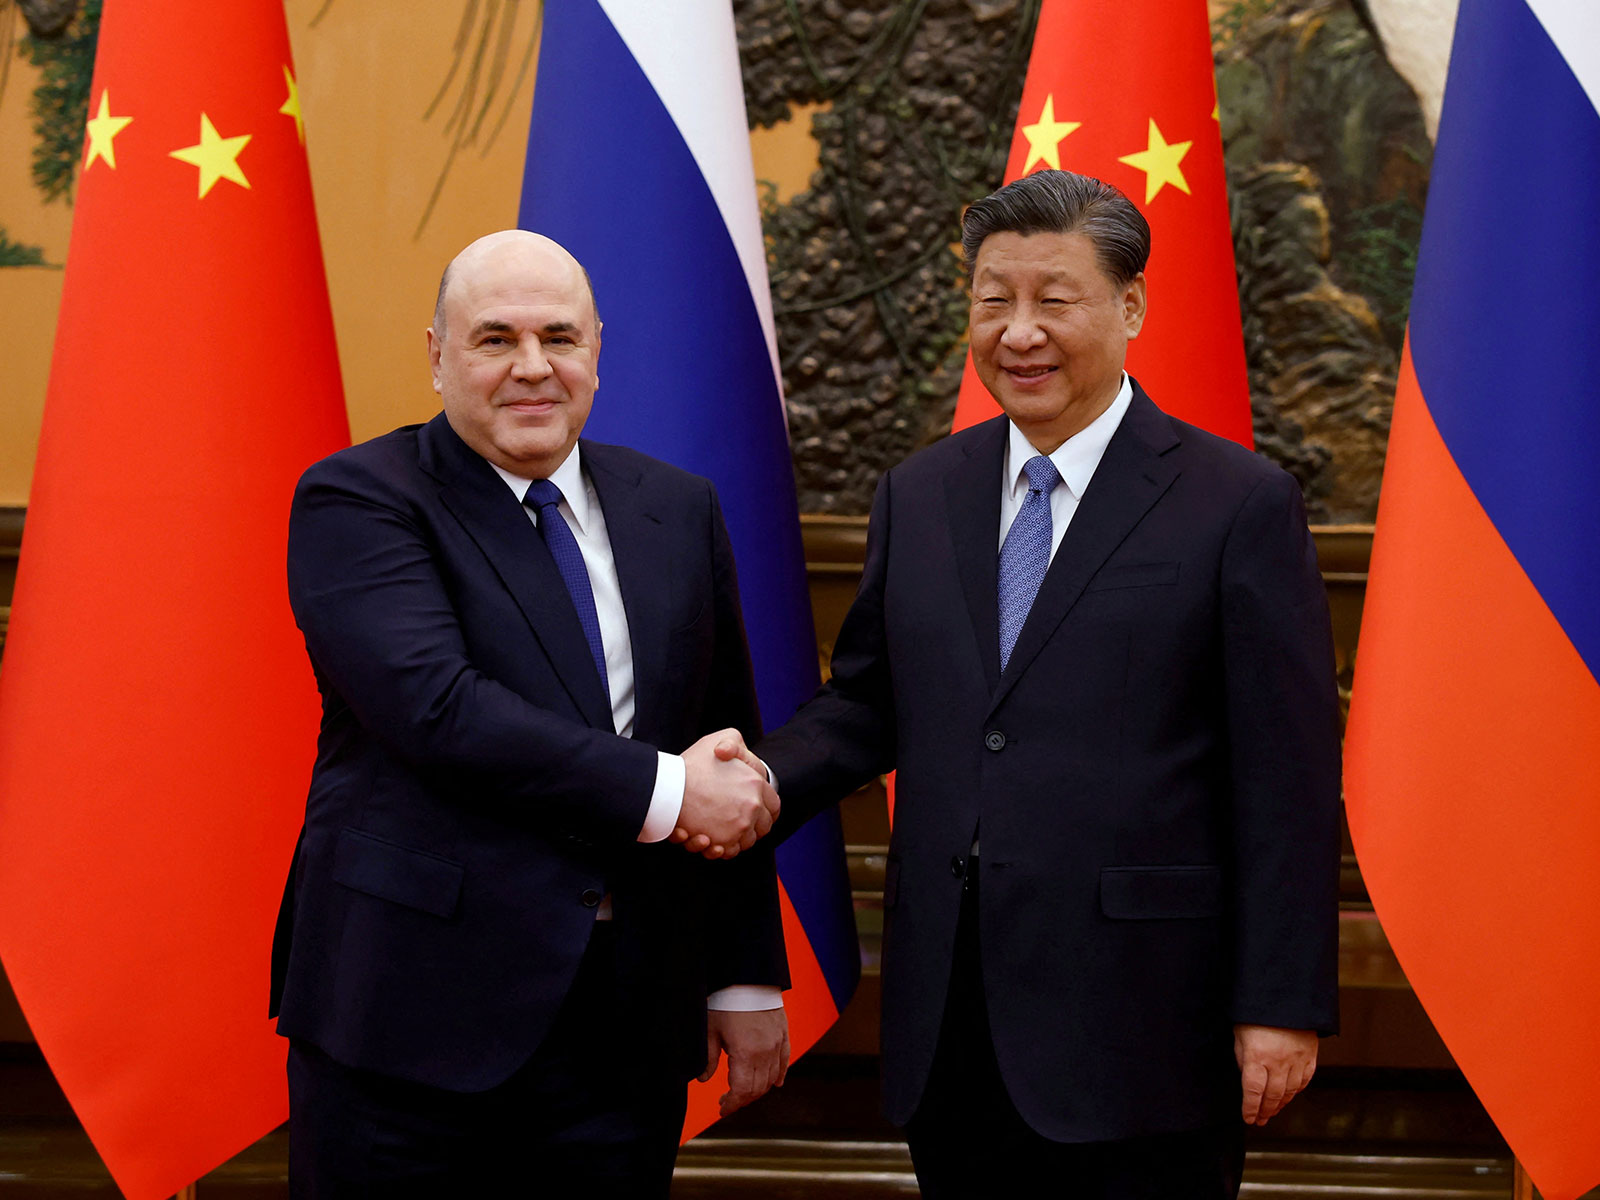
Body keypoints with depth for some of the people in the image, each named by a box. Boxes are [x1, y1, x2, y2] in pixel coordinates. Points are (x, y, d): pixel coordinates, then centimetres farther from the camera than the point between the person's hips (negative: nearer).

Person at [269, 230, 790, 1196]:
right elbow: (432, 706, -19)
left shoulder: (679, 511, 12)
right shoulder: (356, 502, -4)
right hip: (415, 1017, -4)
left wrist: (749, 980, 12)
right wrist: (660, 791, -18)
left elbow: (734, 767, 14)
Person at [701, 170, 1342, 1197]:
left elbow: (1288, 784, -7)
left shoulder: (1240, 505, -5)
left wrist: (1283, 1005, -9)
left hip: (1139, 1025, -5)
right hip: (949, 1026, 5)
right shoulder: (919, 496, 11)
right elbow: (866, 703, 17)